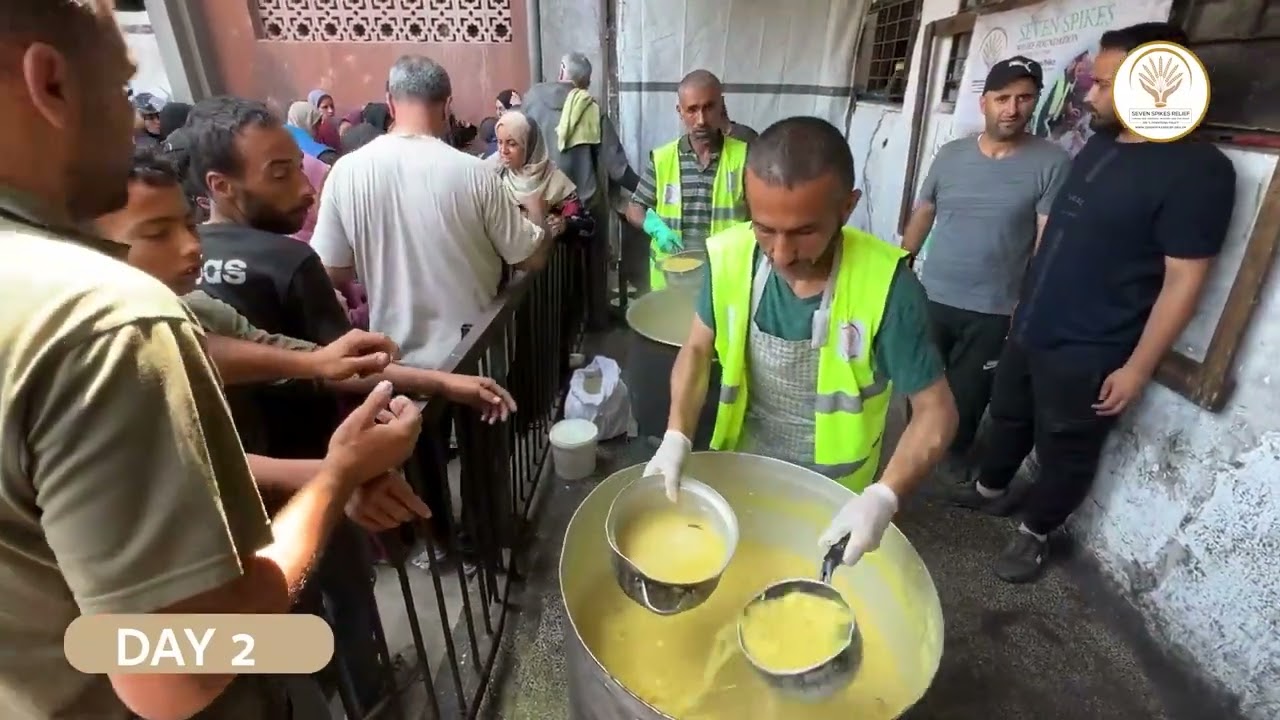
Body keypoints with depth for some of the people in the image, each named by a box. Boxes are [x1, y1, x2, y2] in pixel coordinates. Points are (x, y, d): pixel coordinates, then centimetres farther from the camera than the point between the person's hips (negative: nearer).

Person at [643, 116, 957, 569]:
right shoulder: (731, 256, -20)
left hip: (830, 496, -2)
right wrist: (677, 436, -19)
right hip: (740, 471, 3)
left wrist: (885, 496, -33)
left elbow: (934, 410, -18)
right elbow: (698, 350, -5)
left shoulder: (886, 286, -27)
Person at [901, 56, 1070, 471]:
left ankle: (953, 465, 34)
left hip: (994, 312, -2)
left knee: (965, 401, 11)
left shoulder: (1052, 164, -7)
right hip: (931, 298, 3)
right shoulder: (950, 155, 2)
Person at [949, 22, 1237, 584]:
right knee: (1008, 417, 23)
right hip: (1029, 329, 7)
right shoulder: (1101, 145, 6)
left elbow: (1184, 281, -17)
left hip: (1088, 354, -7)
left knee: (1065, 455, 11)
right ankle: (989, 489, 45)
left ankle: (1034, 532, 31)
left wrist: (1137, 368, -18)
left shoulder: (1196, 170, -17)